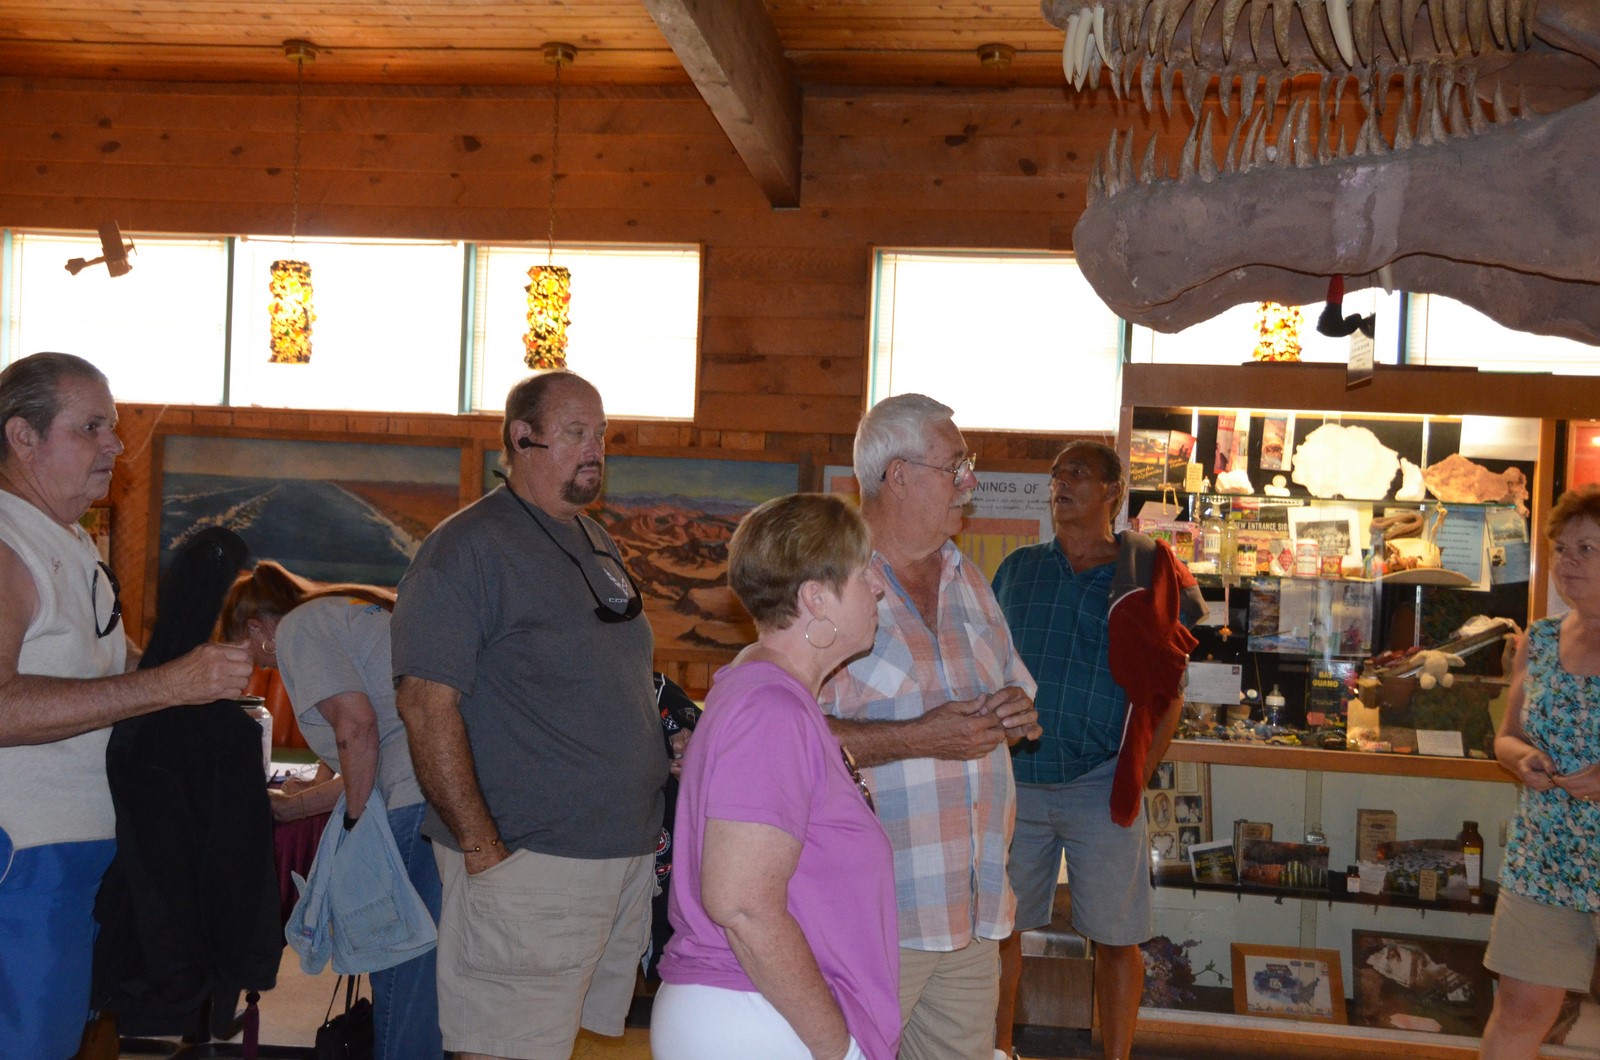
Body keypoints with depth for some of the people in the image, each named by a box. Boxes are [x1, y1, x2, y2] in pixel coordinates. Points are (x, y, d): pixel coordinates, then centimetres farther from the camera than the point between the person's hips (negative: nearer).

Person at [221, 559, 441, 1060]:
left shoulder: (296, 628, 3)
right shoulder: (357, 607, 29)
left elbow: (356, 724, -12)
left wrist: (355, 823, -4)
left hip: (425, 794, -9)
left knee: (404, 972, -3)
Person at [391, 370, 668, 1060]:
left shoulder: (601, 547, 16)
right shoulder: (468, 547, -10)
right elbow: (427, 704, -17)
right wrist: (481, 847, -20)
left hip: (627, 856, 8)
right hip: (527, 864, -8)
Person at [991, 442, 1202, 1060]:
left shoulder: (1146, 578, 1)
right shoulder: (1018, 569, 9)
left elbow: (1168, 693, 4)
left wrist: (1137, 777, -4)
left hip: (1099, 786, -2)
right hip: (1013, 779, 3)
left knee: (1116, 936, 4)